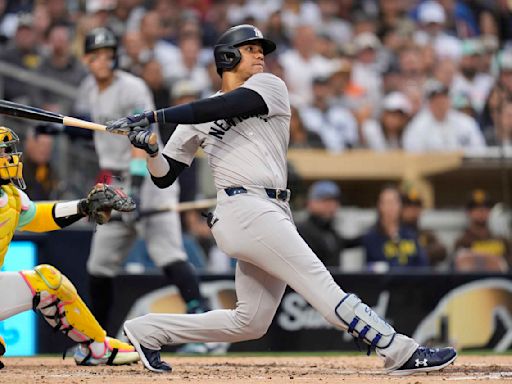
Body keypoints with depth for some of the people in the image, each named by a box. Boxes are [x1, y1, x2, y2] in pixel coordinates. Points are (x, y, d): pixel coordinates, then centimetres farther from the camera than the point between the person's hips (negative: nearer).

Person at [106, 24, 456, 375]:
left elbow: (225, 107, -6)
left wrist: (155, 116, -11)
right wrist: (149, 149, -9)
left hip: (273, 215, 5)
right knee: (324, 288, -14)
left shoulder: (270, 86, 14)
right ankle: (401, 352, -20)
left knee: (249, 323, 9)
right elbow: (164, 177, 12)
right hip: (246, 210, -5)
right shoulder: (197, 119, 11)